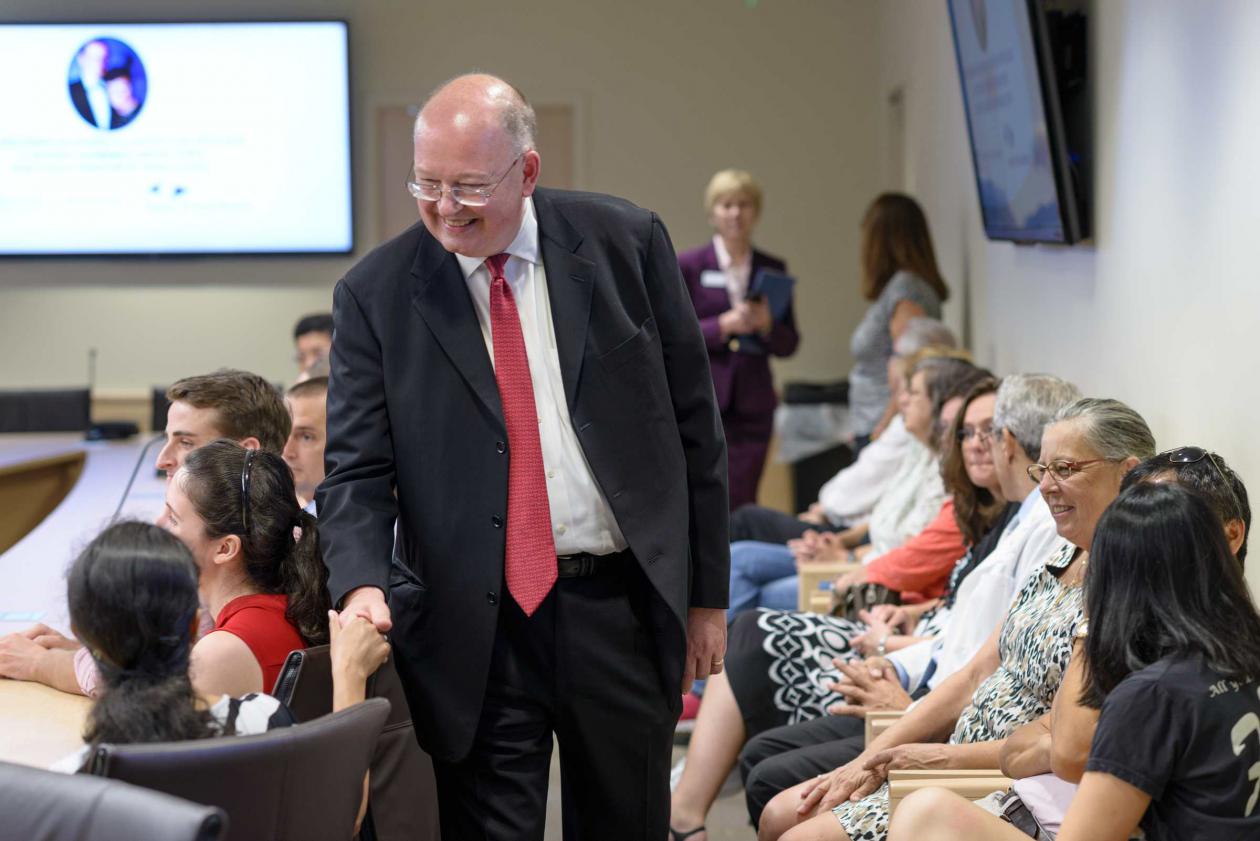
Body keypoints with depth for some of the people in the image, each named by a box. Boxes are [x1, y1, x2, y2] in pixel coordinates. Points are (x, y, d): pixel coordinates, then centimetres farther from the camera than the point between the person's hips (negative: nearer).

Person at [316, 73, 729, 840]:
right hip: (481, 632, -1)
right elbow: (356, 469, -2)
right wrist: (363, 583, -22)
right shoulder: (376, 294, -2)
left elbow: (693, 424, 4)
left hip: (623, 609, 1)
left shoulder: (626, 243, 0)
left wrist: (708, 593, 5)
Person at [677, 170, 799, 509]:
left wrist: (767, 325, -9)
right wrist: (723, 326, -15)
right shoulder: (688, 265, 3)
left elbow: (789, 344, 12)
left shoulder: (773, 269, 11)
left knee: (741, 504, -1)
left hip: (752, 404, 3)